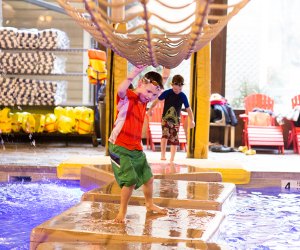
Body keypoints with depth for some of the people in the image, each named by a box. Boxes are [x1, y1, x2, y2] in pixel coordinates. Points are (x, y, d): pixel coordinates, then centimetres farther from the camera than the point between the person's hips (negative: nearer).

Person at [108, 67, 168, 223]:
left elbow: (160, 92, 25)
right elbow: (120, 90, -39)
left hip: (136, 149, 8)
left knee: (148, 177, 18)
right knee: (130, 180, -18)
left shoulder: (144, 101, 9)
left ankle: (150, 205, 41)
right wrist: (135, 73, -50)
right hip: (119, 148, -8)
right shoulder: (127, 97, -14)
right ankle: (122, 212, 1)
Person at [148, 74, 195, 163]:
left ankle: (172, 159, 17)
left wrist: (192, 120, -8)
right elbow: (157, 100, 2)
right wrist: (150, 109, 0)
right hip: (166, 118, -2)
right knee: (165, 135, -26)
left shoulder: (183, 96, -6)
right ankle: (163, 155, -26)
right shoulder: (167, 93, -10)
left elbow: (188, 109, -1)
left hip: (176, 120, 2)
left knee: (174, 140, 5)